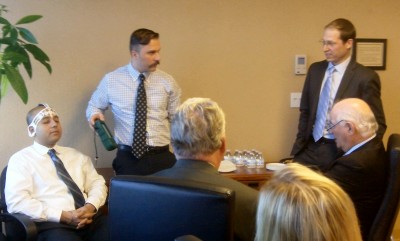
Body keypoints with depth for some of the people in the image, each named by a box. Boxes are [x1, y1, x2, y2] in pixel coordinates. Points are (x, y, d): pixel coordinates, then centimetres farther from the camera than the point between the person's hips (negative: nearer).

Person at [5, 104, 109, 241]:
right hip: (51, 224, -4)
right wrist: (62, 215, -14)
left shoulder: (75, 155, 22)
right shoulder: (20, 159, 5)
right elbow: (17, 202, -6)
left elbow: (97, 183, 17)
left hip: (90, 219, 4)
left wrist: (91, 206, -6)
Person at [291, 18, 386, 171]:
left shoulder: (365, 77, -9)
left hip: (342, 153, -5)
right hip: (312, 149, 5)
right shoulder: (315, 69, 8)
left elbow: (377, 124, -6)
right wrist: (299, 145, 10)